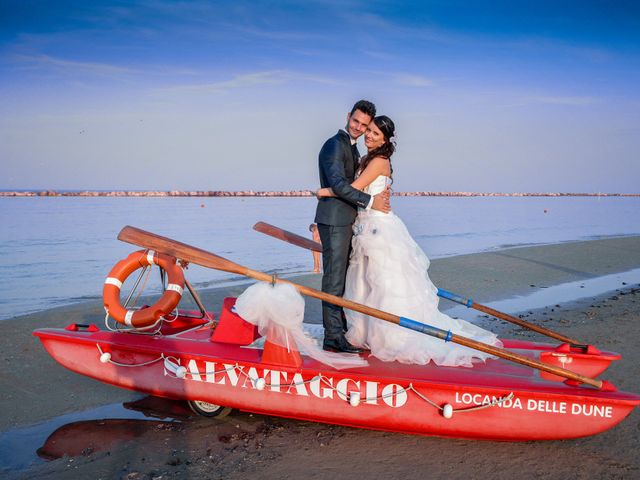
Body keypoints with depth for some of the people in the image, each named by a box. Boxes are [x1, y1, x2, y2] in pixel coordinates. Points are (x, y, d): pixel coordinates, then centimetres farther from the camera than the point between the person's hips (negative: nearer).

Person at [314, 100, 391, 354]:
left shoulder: (351, 148, 18)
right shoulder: (335, 145, -13)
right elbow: (338, 184, -23)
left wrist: (380, 193, 4)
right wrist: (370, 201, -19)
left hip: (345, 220, 10)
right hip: (334, 220, -10)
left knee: (342, 276, 16)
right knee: (334, 278, -7)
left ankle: (341, 327, 28)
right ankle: (333, 337, -3)